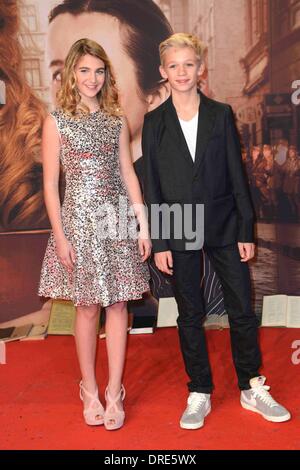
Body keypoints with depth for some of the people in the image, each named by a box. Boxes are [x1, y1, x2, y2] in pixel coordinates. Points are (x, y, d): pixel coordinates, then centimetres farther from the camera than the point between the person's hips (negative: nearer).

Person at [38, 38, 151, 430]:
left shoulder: (117, 121, 9)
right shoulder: (57, 122, 0)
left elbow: (128, 174, 9)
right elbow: (50, 183, -3)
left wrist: (143, 224, 4)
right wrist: (60, 236, -8)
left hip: (117, 221, 3)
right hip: (79, 220, -3)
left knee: (118, 304, 3)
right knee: (87, 307, 5)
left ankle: (114, 393, 15)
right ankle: (90, 390, 22)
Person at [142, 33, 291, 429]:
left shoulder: (221, 114, 2)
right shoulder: (154, 122, 2)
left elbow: (237, 175, 2)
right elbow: (152, 186, 1)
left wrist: (246, 231, -1)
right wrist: (159, 243, -4)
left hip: (223, 226, 1)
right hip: (178, 231, 0)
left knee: (242, 310, 6)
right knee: (189, 315, 9)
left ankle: (252, 389, 24)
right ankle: (199, 394, 24)